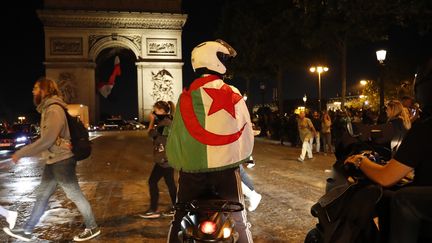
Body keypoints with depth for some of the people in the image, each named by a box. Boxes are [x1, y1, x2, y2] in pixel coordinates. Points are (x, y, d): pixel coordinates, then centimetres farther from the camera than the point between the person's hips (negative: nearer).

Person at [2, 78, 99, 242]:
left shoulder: (54, 110, -18)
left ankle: (92, 228, 15)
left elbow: (47, 140, -23)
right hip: (53, 161, 10)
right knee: (42, 196, 16)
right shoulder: (47, 109, 14)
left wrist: (20, 153, -17)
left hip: (62, 161, -10)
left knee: (75, 195, 1)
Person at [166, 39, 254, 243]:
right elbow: (246, 132, 2)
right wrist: (242, 157, 19)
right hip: (226, 168, 0)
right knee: (239, 222, 14)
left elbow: (176, 134, -1)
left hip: (192, 169, 1)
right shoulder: (233, 95, -4)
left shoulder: (186, 97, -3)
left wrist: (177, 162, 14)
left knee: (180, 221, 15)